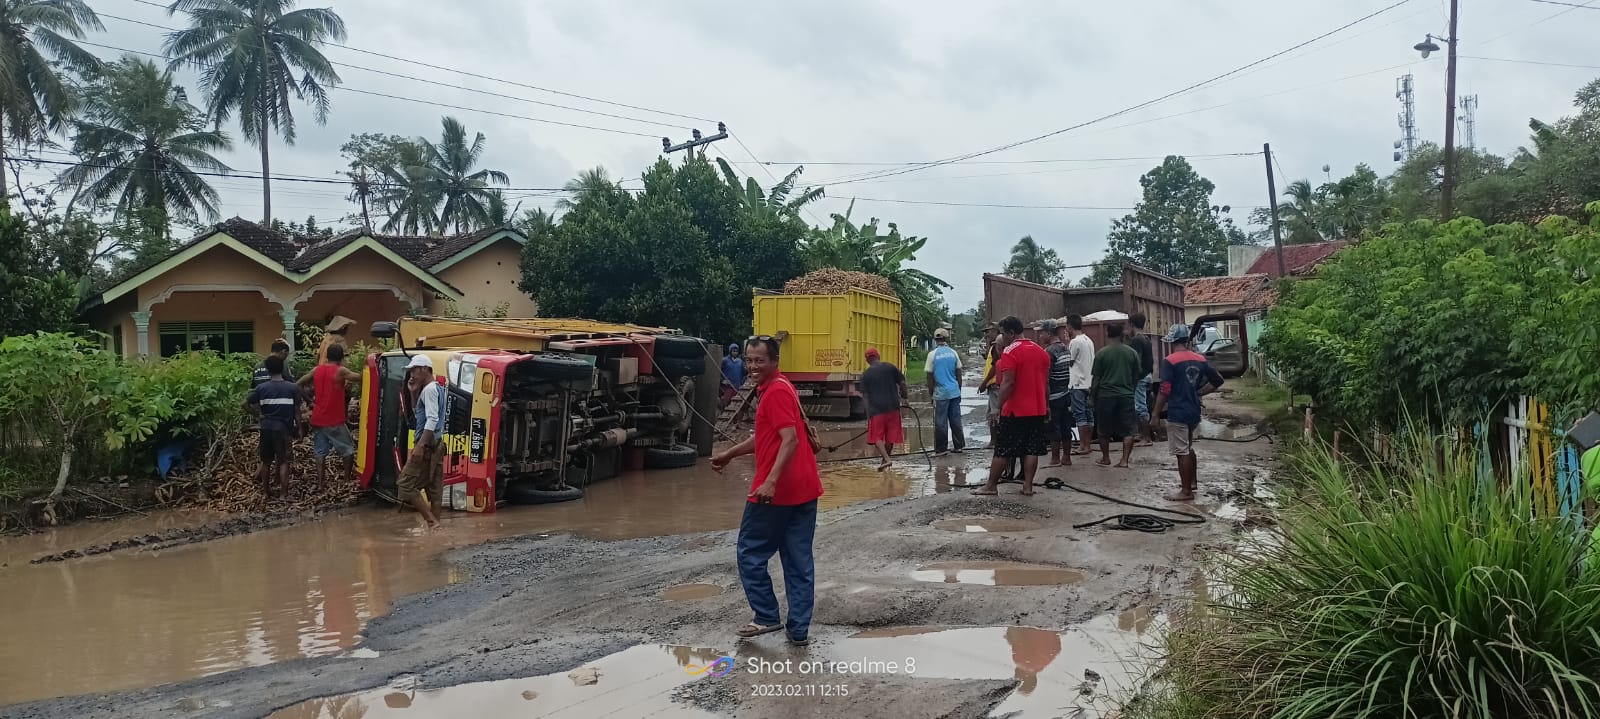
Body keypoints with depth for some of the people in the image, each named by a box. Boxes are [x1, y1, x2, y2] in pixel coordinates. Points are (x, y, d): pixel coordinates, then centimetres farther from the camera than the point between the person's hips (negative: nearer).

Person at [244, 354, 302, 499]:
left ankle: (265, 490, 23)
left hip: (267, 428, 2)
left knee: (266, 461, 15)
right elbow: (297, 411, -5)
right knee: (284, 461, 3)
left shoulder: (261, 388, -2)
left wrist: (259, 413, 12)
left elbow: (245, 404, 0)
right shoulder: (293, 388, -7)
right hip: (284, 428, -2)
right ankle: (283, 492, 1)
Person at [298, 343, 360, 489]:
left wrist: (309, 400, 15)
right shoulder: (341, 371, -12)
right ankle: (348, 478, 14)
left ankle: (320, 482, 7)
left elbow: (299, 384, 11)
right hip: (334, 421, -5)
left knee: (320, 452, 9)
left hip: (317, 419, 5)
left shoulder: (317, 370, 5)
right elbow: (361, 379, -17)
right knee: (348, 449, 11)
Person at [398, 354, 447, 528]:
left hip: (427, 445, -10)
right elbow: (418, 415, 26)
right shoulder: (436, 388, 18)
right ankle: (435, 523, 8)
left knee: (407, 484, -8)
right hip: (436, 445, 10)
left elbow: (432, 419, -22)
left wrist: (420, 445, -26)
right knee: (434, 488, 8)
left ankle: (431, 521, -12)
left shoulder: (429, 389, -12)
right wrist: (413, 393, 14)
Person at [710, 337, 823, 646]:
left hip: (776, 490, -9)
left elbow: (790, 440, -24)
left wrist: (770, 481, -33)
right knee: (799, 562, 9)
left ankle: (767, 616, 13)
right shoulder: (781, 388, 17)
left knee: (750, 553, 7)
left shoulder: (775, 392, -13)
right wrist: (730, 454, 35)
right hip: (804, 488, 9)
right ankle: (799, 629, 12)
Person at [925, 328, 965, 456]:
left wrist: (930, 393, 6)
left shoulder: (932, 355, -7)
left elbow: (930, 377, -5)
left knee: (940, 422, 1)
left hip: (941, 393, -4)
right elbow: (959, 374, 8)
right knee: (956, 420, 12)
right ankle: (959, 446, 18)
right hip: (954, 392, 4)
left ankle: (941, 449, 4)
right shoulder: (953, 353, 3)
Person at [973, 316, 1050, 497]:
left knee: (1002, 451, 2)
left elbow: (1008, 383, -20)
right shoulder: (1041, 351, 10)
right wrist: (1047, 405, 23)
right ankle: (1028, 486, 6)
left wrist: (999, 407, -16)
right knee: (1031, 450, 7)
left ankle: (991, 486, 8)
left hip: (1015, 410, -6)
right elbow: (1046, 381, 16)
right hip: (1037, 410, 7)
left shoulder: (1010, 352, -14)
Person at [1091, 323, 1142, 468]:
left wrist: (1093, 396, 7)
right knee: (1128, 430, 5)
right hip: (1127, 396, 1)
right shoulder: (1132, 353, 1)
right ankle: (1124, 460, -3)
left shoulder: (1102, 353, -6)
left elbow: (1096, 378, -3)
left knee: (1104, 430, 14)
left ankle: (1105, 458, 23)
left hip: (1106, 396, -1)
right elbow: (1136, 377, 9)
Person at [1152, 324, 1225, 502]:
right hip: (1194, 412, 7)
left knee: (1182, 452, -1)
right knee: (1188, 448, 24)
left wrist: (1156, 414, -10)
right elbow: (1218, 380, 13)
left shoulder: (1169, 361, -14)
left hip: (1177, 413, -7)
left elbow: (1164, 391, -18)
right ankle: (1192, 481, 34)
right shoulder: (1200, 359, 6)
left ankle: (1186, 491, 3)